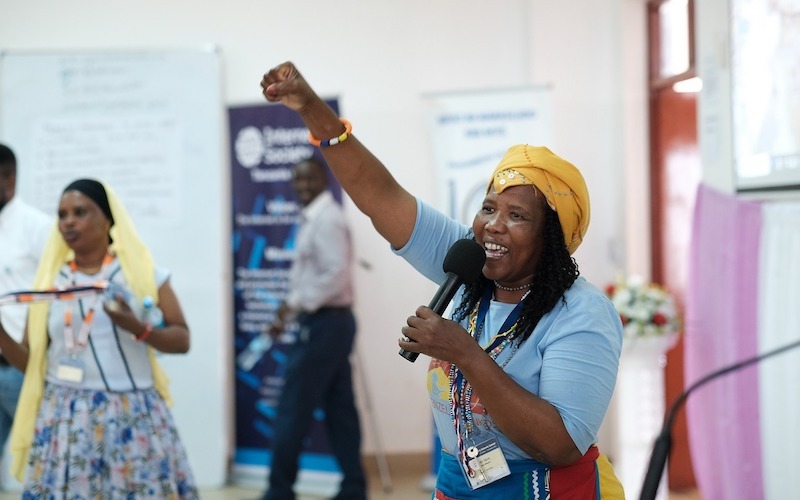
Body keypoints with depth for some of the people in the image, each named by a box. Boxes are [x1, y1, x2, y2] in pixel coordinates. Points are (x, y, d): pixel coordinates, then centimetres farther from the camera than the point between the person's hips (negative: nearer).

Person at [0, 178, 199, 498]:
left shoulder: (142, 271, 3)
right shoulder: (50, 280, 8)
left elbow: (182, 339, 0)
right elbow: (30, 361, 9)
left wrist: (138, 328, -16)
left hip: (131, 416, -1)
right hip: (64, 419, 2)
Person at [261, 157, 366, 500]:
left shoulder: (326, 218, -14)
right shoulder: (314, 218, 16)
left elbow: (336, 275, -22)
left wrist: (295, 303, -19)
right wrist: (287, 315, 12)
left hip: (324, 323, -10)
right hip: (329, 322, 10)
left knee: (293, 411, -4)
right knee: (339, 410, 9)